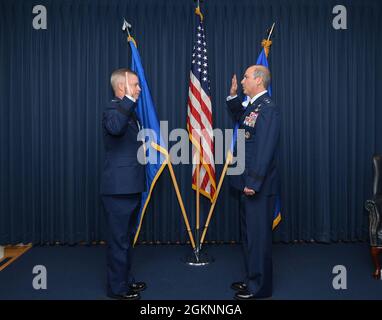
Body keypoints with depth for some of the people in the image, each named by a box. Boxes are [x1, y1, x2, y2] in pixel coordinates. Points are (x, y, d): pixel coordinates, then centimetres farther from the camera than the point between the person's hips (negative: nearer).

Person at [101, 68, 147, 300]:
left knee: (128, 237, 19)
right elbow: (115, 127, -41)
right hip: (119, 187, -10)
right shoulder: (113, 110, -14)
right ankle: (117, 288, 17)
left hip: (131, 186, 10)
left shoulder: (130, 111, 16)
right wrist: (129, 98, -35)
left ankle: (126, 279, 34)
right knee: (119, 239, 2)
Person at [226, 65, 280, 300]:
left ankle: (260, 287, 18)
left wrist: (254, 183, -22)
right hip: (249, 183, 10)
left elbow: (265, 150, -23)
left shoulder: (268, 108, -17)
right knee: (250, 235, 19)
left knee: (258, 236, 2)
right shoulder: (253, 106, 12)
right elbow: (240, 117, 35)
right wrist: (233, 96, 21)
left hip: (259, 186, -10)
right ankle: (252, 279, 35)